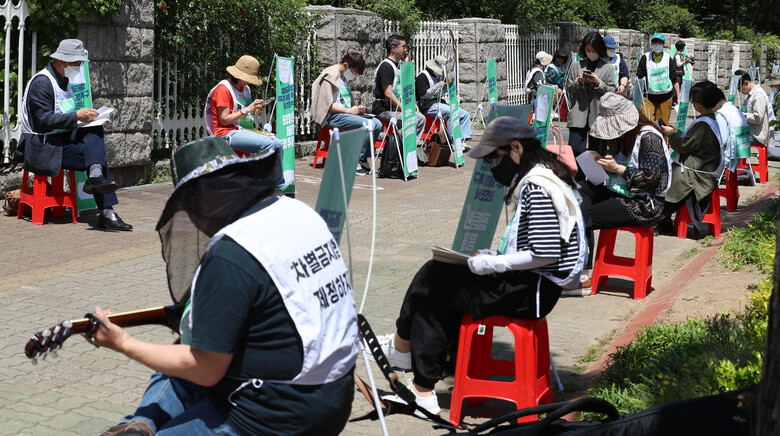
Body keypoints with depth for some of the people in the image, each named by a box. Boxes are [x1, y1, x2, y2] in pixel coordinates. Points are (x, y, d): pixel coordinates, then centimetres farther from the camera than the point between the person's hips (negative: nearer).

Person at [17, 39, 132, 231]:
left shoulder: (65, 80, 17)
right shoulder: (41, 82, -14)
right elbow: (44, 121, -22)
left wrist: (86, 116, 5)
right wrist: (77, 116, -21)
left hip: (63, 138, 9)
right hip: (42, 146, -9)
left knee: (95, 130, -16)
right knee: (97, 156, -20)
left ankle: (95, 176, -30)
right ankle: (106, 213, -23)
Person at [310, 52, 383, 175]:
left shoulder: (345, 78, 19)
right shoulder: (330, 77, -9)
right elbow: (327, 106, -16)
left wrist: (357, 109, 7)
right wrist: (349, 110, -16)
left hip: (345, 114, 9)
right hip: (332, 117, -9)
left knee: (377, 124, -9)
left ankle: (363, 159, -4)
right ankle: (356, 161, -16)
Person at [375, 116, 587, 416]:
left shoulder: (537, 187, -18)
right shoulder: (543, 178, 14)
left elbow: (546, 254, -25)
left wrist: (493, 264, -16)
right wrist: (495, 255, 10)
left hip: (533, 290, -10)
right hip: (532, 283, 10)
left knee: (433, 278, -5)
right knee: (436, 298, 3)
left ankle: (402, 344, 18)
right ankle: (423, 389, 1)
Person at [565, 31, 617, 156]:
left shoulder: (608, 68, 8)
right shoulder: (576, 65, 12)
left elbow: (612, 92, 3)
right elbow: (568, 89, 12)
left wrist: (599, 83, -11)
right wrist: (578, 81, -6)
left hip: (599, 114, -1)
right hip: (578, 115, 1)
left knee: (597, 153, 2)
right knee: (574, 150, -7)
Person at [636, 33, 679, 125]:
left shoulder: (668, 58, 5)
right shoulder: (645, 58, 2)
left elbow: (674, 80, 8)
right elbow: (639, 78, 3)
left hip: (665, 96, 1)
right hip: (649, 96, -1)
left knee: (664, 124, 4)